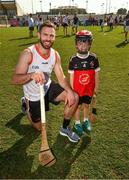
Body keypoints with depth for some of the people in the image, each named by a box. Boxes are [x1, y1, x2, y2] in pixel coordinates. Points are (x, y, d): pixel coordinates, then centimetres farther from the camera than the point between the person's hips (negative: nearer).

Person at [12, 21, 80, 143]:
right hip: (34, 96, -3)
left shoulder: (55, 55, -10)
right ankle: (27, 107, 42)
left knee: (74, 97, -17)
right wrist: (31, 75, -52)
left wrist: (69, 91, -26)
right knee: (39, 127, 12)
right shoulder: (28, 53, -26)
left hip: (48, 88, 4)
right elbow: (15, 79, -31)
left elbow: (61, 78, -7)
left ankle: (65, 128, 7)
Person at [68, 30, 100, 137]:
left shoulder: (93, 58, -9)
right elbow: (71, 76, -7)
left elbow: (96, 74, -1)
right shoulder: (73, 60, -12)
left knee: (86, 105, 18)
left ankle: (86, 121, 42)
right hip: (77, 89, -1)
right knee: (78, 106, 13)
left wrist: (96, 87, 2)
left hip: (89, 88, 2)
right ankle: (77, 124, 33)